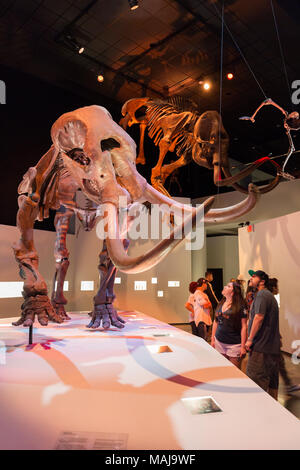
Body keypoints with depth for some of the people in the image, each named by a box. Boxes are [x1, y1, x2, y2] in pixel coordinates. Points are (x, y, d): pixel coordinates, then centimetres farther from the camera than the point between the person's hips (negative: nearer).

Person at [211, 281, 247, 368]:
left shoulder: (240, 306, -9)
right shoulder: (220, 304, 8)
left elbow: (244, 326, -10)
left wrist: (243, 346, -13)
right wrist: (212, 339, 13)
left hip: (234, 345, -5)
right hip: (219, 342, 6)